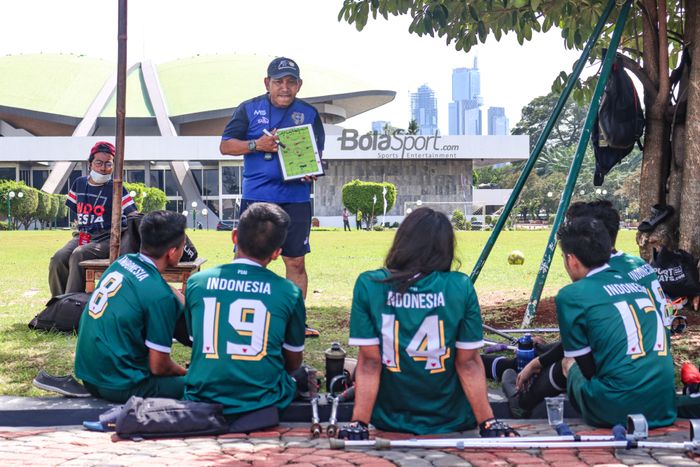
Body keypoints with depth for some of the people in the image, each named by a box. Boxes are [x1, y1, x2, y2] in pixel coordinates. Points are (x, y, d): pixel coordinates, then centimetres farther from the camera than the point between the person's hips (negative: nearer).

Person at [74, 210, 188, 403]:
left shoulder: (122, 262, 2)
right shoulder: (160, 296, -21)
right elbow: (158, 367, -13)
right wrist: (186, 373, 5)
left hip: (86, 372, 8)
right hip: (119, 386, -8)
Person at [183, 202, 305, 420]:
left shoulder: (196, 283, -3)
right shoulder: (289, 292, -7)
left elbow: (197, 343, 11)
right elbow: (294, 362, 6)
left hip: (203, 402, 2)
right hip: (263, 402, -2)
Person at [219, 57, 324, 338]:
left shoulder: (309, 113, 8)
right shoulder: (249, 109, 5)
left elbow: (318, 154, 11)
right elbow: (226, 145, 3)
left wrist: (312, 171, -12)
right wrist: (257, 144, -13)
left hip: (296, 201, 1)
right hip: (255, 198, -1)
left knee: (296, 262, 5)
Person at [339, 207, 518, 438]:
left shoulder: (368, 285, -11)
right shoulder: (461, 287, -12)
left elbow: (369, 363, -12)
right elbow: (468, 363, -9)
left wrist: (358, 423, -10)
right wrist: (488, 422, -3)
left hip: (389, 421, 0)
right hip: (451, 422, 0)